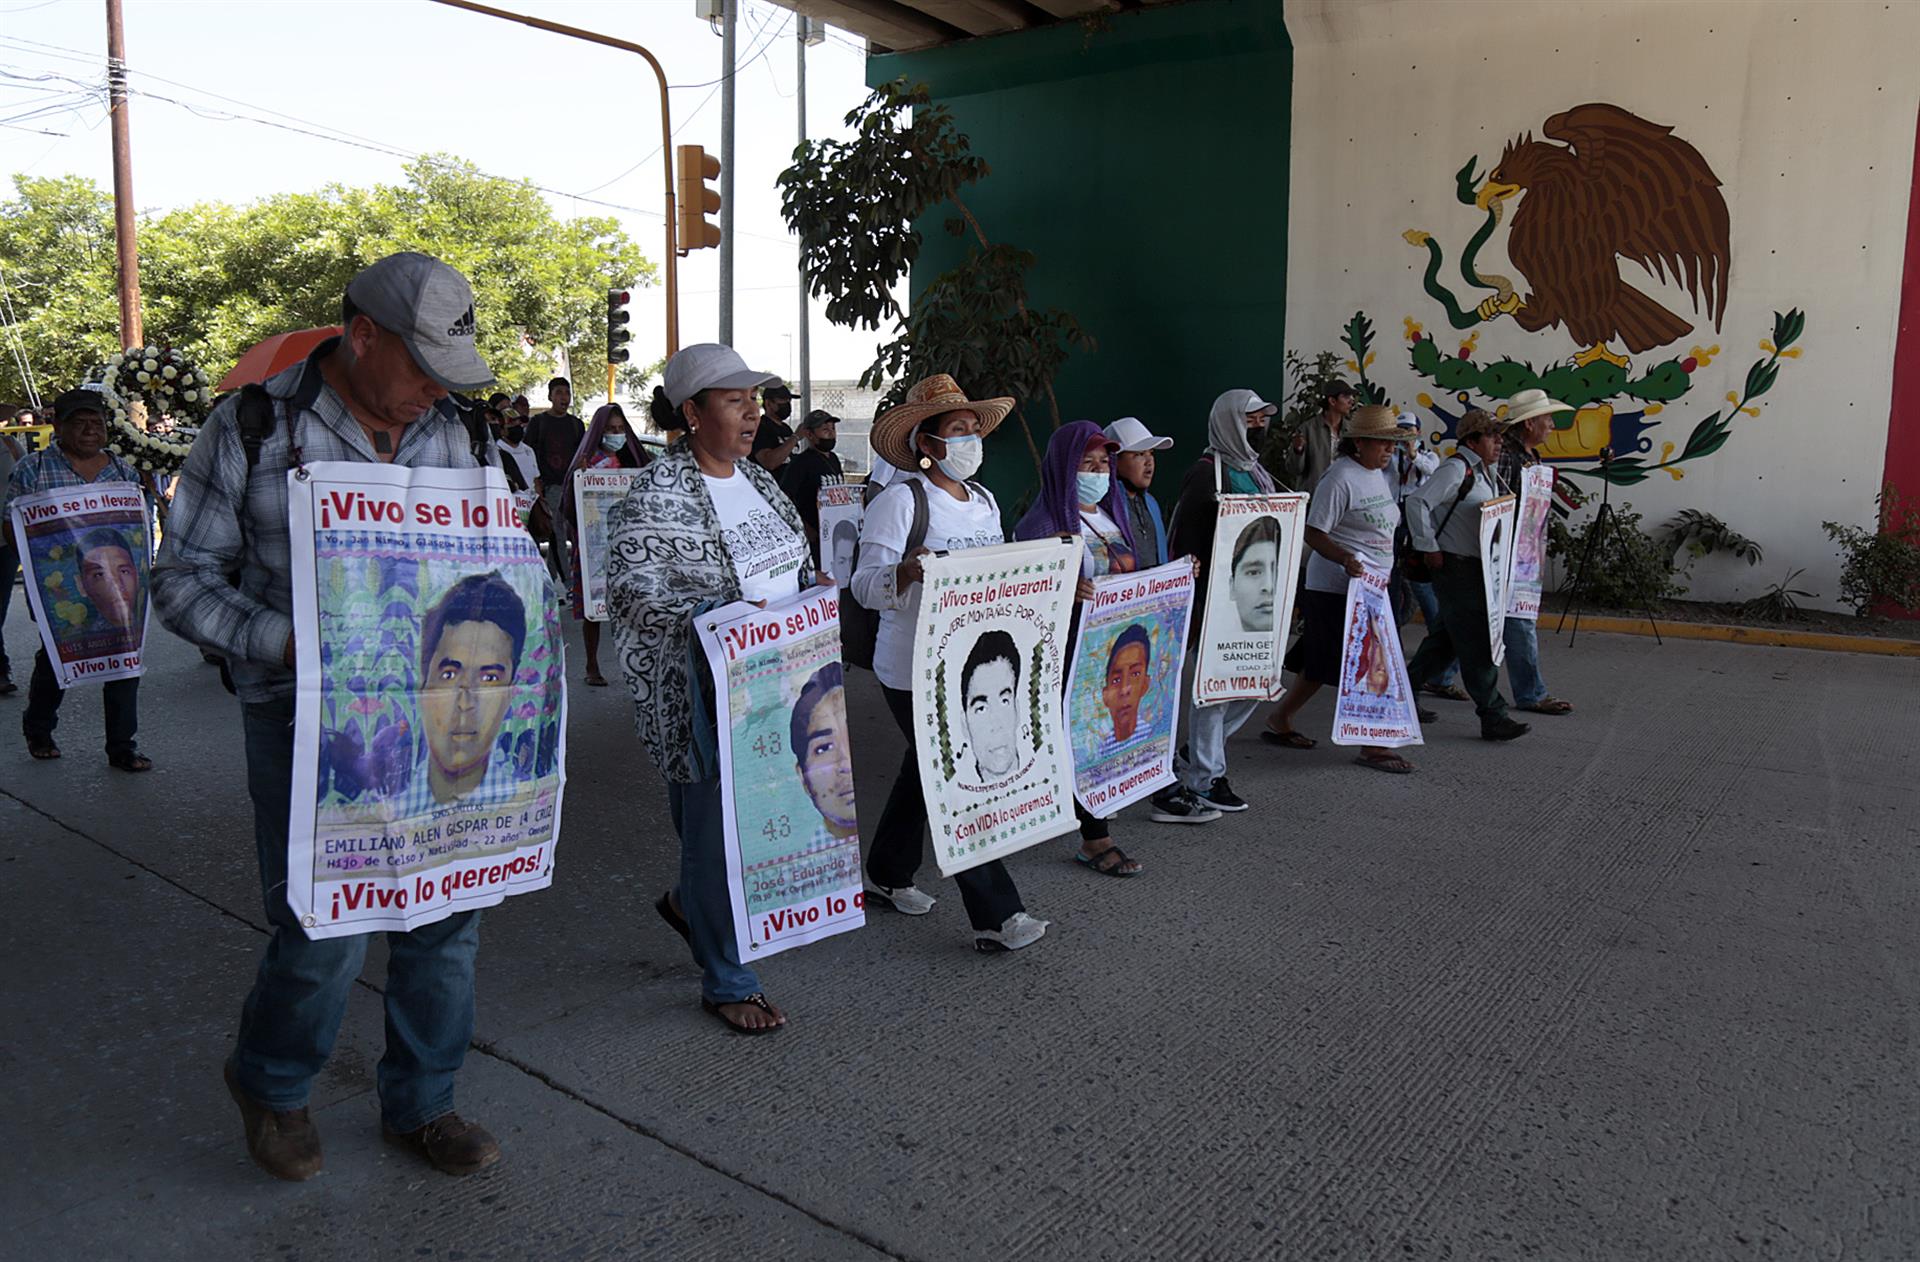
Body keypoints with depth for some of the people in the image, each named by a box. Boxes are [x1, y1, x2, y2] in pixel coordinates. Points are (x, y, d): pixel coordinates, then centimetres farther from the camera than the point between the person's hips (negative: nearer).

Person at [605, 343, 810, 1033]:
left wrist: (812, 587, 2)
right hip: (705, 699, -8)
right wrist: (716, 613, -34)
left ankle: (690, 900, 43)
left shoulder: (758, 479, 11)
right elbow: (628, 590, -23)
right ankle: (727, 983, 23)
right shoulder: (656, 496, -15)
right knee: (719, 828, 4)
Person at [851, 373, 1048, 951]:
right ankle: (995, 916, 1)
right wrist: (906, 570, -39)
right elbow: (866, 586, -19)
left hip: (974, 659, 8)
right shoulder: (900, 500, -13)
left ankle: (886, 876, 37)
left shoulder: (984, 501, 11)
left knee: (926, 770, 19)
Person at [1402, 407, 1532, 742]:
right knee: (1479, 644, -7)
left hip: (1475, 567, 10)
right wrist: (1429, 548, -21)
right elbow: (1417, 502, -23)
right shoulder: (1456, 468, -14)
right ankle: (1493, 717, -2)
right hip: (1455, 566, -10)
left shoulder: (1486, 472, 16)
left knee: (1446, 638, 15)